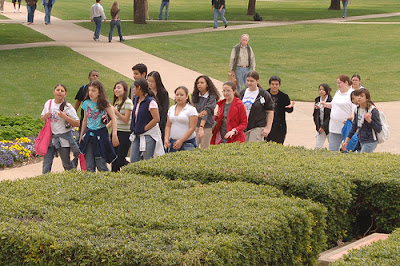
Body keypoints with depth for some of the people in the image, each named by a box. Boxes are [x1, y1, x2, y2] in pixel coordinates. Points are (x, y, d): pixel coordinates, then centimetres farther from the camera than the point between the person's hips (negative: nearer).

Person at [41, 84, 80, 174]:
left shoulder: (67, 107, -7)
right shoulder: (48, 103, 5)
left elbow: (77, 123, -9)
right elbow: (42, 118, 18)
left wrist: (65, 117, -22)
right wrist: (45, 116, -6)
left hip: (64, 138, -3)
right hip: (50, 137, 3)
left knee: (67, 164, 9)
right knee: (46, 163, -3)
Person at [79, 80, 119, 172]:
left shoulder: (104, 104, -7)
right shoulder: (86, 103, 5)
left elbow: (113, 118, -8)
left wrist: (114, 134, -20)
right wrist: (81, 135, 22)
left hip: (101, 134, -4)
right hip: (89, 134, 4)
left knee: (101, 165, -6)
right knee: (89, 165, 2)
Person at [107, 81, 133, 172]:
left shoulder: (127, 102, -10)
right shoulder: (116, 102, 14)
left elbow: (126, 120, -15)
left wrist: (115, 111, -22)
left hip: (125, 133, -8)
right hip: (115, 132, 8)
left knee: (120, 160, -10)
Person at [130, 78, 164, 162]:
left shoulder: (150, 101, -16)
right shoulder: (137, 99, 10)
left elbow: (156, 119, -21)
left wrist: (144, 129, -15)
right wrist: (134, 129, 12)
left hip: (149, 135, -8)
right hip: (137, 135, 8)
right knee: (133, 161, 5)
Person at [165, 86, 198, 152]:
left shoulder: (191, 109, -4)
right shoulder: (171, 109, 14)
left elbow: (192, 128, -10)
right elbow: (168, 126, 16)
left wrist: (181, 141, -16)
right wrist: (166, 139, -1)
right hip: (173, 141, 5)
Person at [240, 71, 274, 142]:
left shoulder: (264, 94, -2)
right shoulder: (242, 93, 12)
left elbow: (270, 112, -1)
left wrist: (268, 128, -7)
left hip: (257, 128, -5)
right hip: (243, 127, 5)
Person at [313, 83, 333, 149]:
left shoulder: (331, 101, -13)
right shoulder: (317, 100, 9)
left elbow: (331, 116, -15)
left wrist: (323, 126, -15)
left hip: (328, 126, -5)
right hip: (320, 126, 5)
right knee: (318, 147, 0)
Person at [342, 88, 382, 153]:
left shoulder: (373, 110, -14)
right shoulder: (357, 109, 7)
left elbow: (379, 129, -14)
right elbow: (354, 126, 16)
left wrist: (369, 120, -30)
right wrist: (346, 141, 15)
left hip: (370, 142, -7)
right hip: (361, 141, 7)